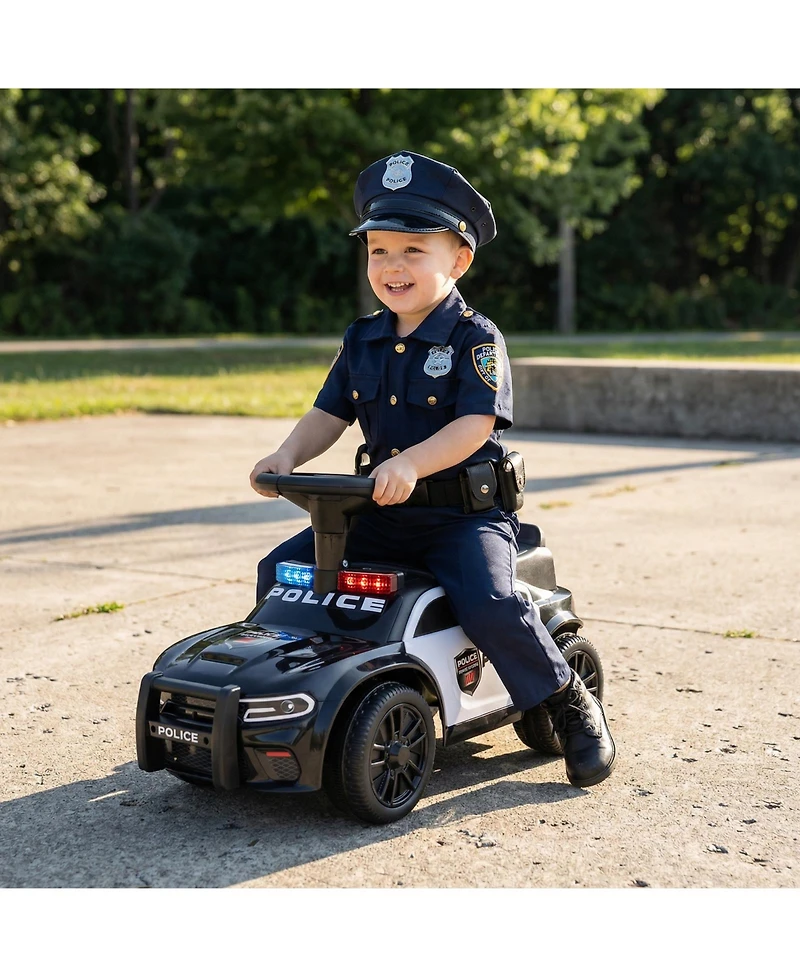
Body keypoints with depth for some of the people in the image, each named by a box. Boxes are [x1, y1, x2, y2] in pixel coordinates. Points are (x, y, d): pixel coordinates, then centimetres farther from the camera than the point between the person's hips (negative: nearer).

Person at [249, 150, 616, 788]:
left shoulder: (476, 338, -9)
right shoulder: (363, 341, 10)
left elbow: (475, 424, -21)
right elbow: (331, 414, 10)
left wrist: (412, 462, -37)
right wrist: (288, 456, -10)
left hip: (466, 512, -6)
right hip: (382, 512, 6)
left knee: (489, 603, -30)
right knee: (281, 570, -2)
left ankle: (570, 702, -5)